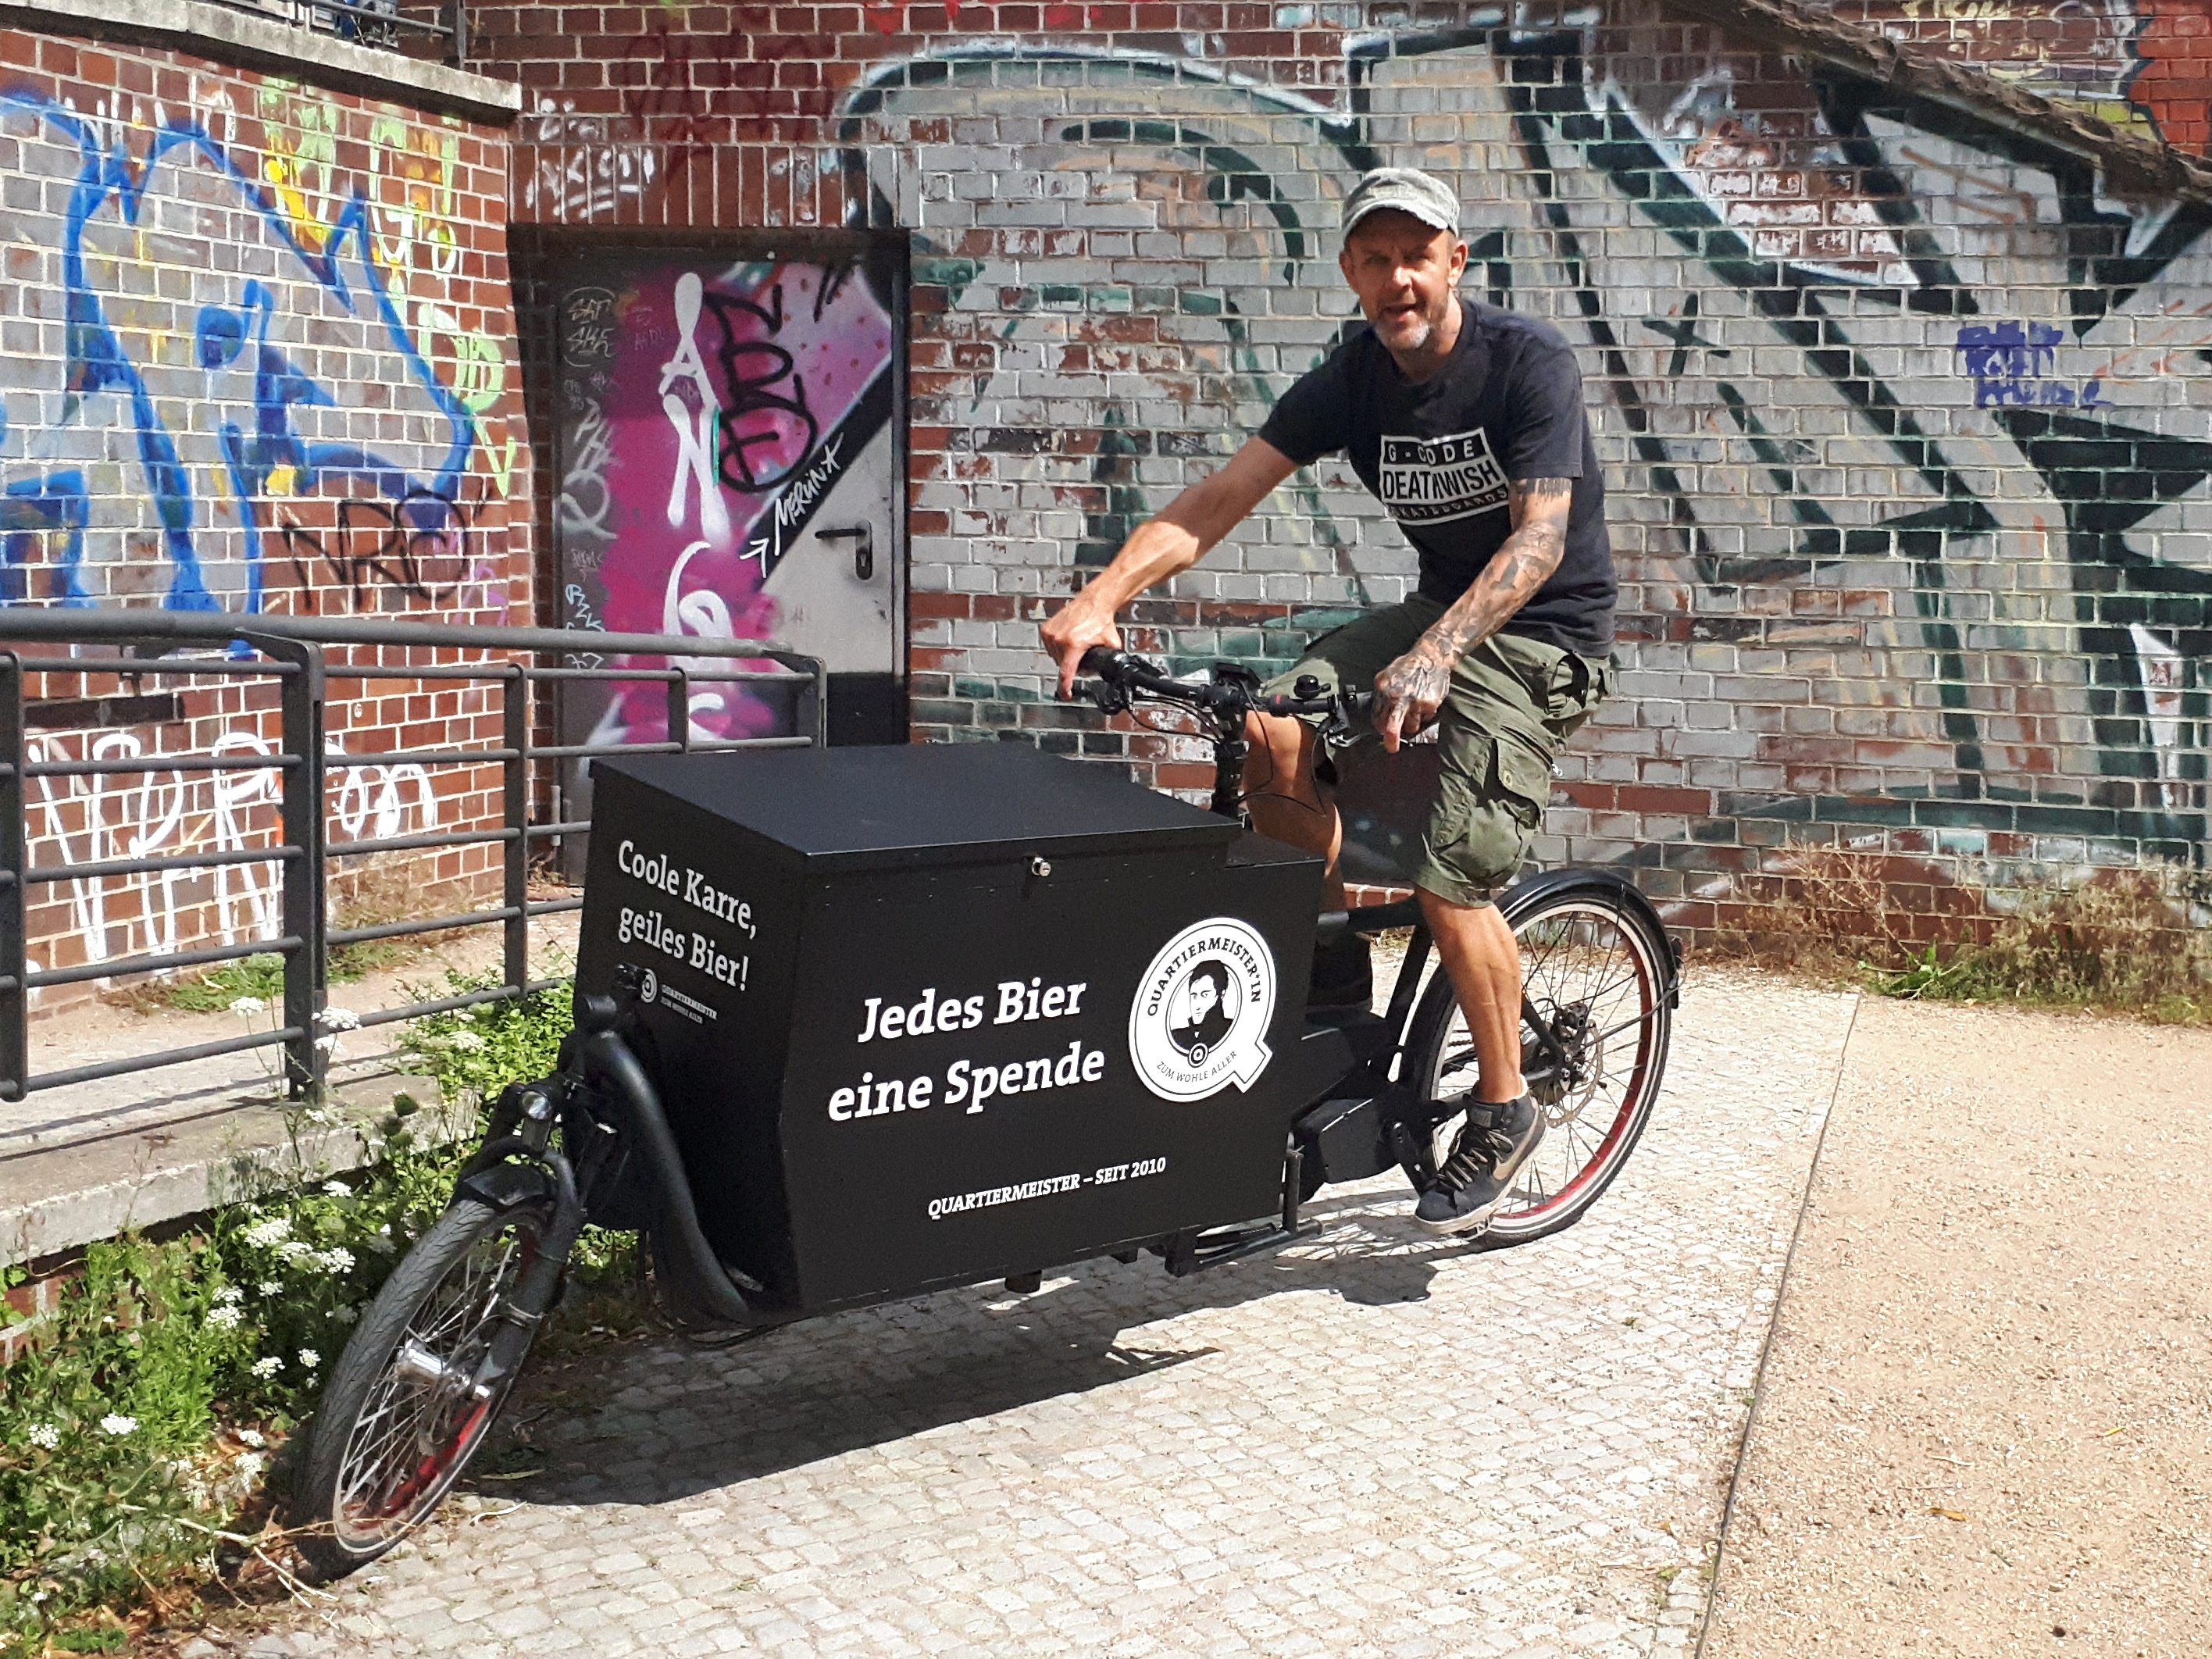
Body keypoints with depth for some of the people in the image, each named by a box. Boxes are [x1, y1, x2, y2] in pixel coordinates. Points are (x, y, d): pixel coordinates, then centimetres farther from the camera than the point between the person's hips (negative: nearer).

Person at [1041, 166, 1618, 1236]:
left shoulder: (1528, 362, -16)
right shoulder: (1353, 379, -3)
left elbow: (1538, 540, -25)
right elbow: (1220, 497, -12)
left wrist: (1432, 659, -42)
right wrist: (1102, 598, -27)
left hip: (1544, 634, -5)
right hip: (1441, 610, 6)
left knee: (1451, 883, -18)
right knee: (1271, 739, -19)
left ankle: (1505, 1110, 6)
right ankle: (1335, 954, 5)